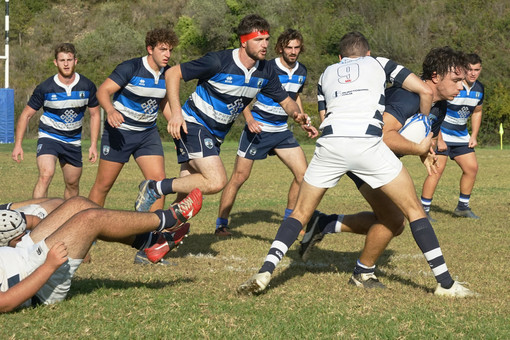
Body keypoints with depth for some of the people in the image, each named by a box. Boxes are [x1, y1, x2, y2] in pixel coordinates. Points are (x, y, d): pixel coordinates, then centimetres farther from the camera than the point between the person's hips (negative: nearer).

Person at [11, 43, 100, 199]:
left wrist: (93, 145, 1)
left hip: (73, 141, 4)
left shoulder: (87, 86, -7)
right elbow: (26, 114, -3)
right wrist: (18, 144, -8)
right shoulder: (45, 88, -14)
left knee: (73, 185, 12)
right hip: (49, 137, -4)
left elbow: (95, 114, 7)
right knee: (46, 175, -27)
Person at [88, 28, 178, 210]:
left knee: (158, 179, -11)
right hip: (119, 132, -5)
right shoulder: (131, 68, -17)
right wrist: (110, 110, -42)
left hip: (148, 133, 5)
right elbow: (103, 91, -23)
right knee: (103, 185, 1)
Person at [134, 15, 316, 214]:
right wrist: (176, 113, -24)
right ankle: (155, 188, -12)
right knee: (216, 181, -24)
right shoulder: (219, 62, -20)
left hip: (215, 136, 7)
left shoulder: (265, 72, -1)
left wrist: (298, 116, -11)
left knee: (187, 190, 7)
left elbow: (286, 101, 12)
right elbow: (172, 73, -14)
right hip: (193, 125, -7)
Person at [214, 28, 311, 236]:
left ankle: (290, 219, 13)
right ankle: (221, 224, 7)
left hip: (282, 131, 6)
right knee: (239, 177, -4)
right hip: (258, 130, -6)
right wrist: (249, 119, -23)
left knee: (302, 174, -3)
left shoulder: (301, 72, 5)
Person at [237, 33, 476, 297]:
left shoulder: (327, 73, 30)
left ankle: (265, 272, -2)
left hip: (329, 144, 2)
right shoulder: (379, 64, 24)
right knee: (413, 209, 10)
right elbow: (425, 91, 17)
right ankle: (445, 283, 6)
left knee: (300, 213, 16)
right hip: (367, 144, -2)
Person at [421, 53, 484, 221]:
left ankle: (462, 207, 21)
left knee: (472, 168, 6)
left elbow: (477, 112, 20)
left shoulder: (479, 89, 3)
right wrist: (439, 140, -20)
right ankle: (423, 210, -9)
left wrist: (474, 136, 9)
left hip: (461, 136, 7)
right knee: (437, 169, -15)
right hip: (441, 134, -7)